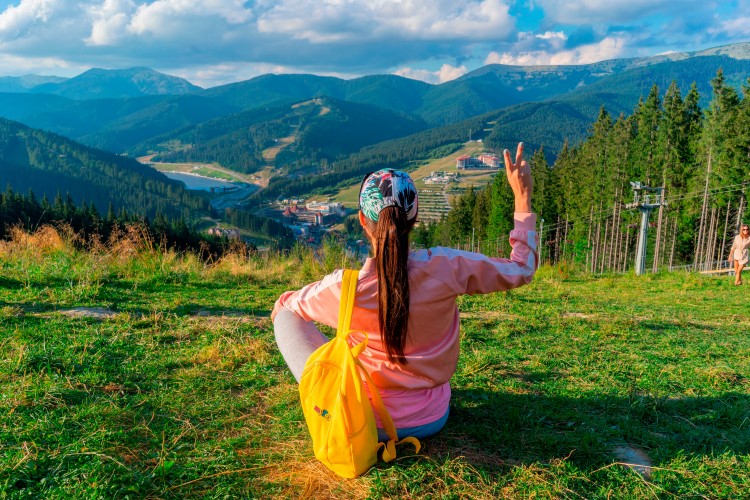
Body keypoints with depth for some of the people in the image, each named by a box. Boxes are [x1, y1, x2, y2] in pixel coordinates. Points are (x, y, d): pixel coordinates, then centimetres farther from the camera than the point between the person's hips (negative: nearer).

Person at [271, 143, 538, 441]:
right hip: (432, 421, 3)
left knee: (285, 315, 6)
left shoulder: (343, 287, -21)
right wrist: (523, 198, 1)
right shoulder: (445, 269, -20)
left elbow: (283, 304, 1)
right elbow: (522, 269, -4)